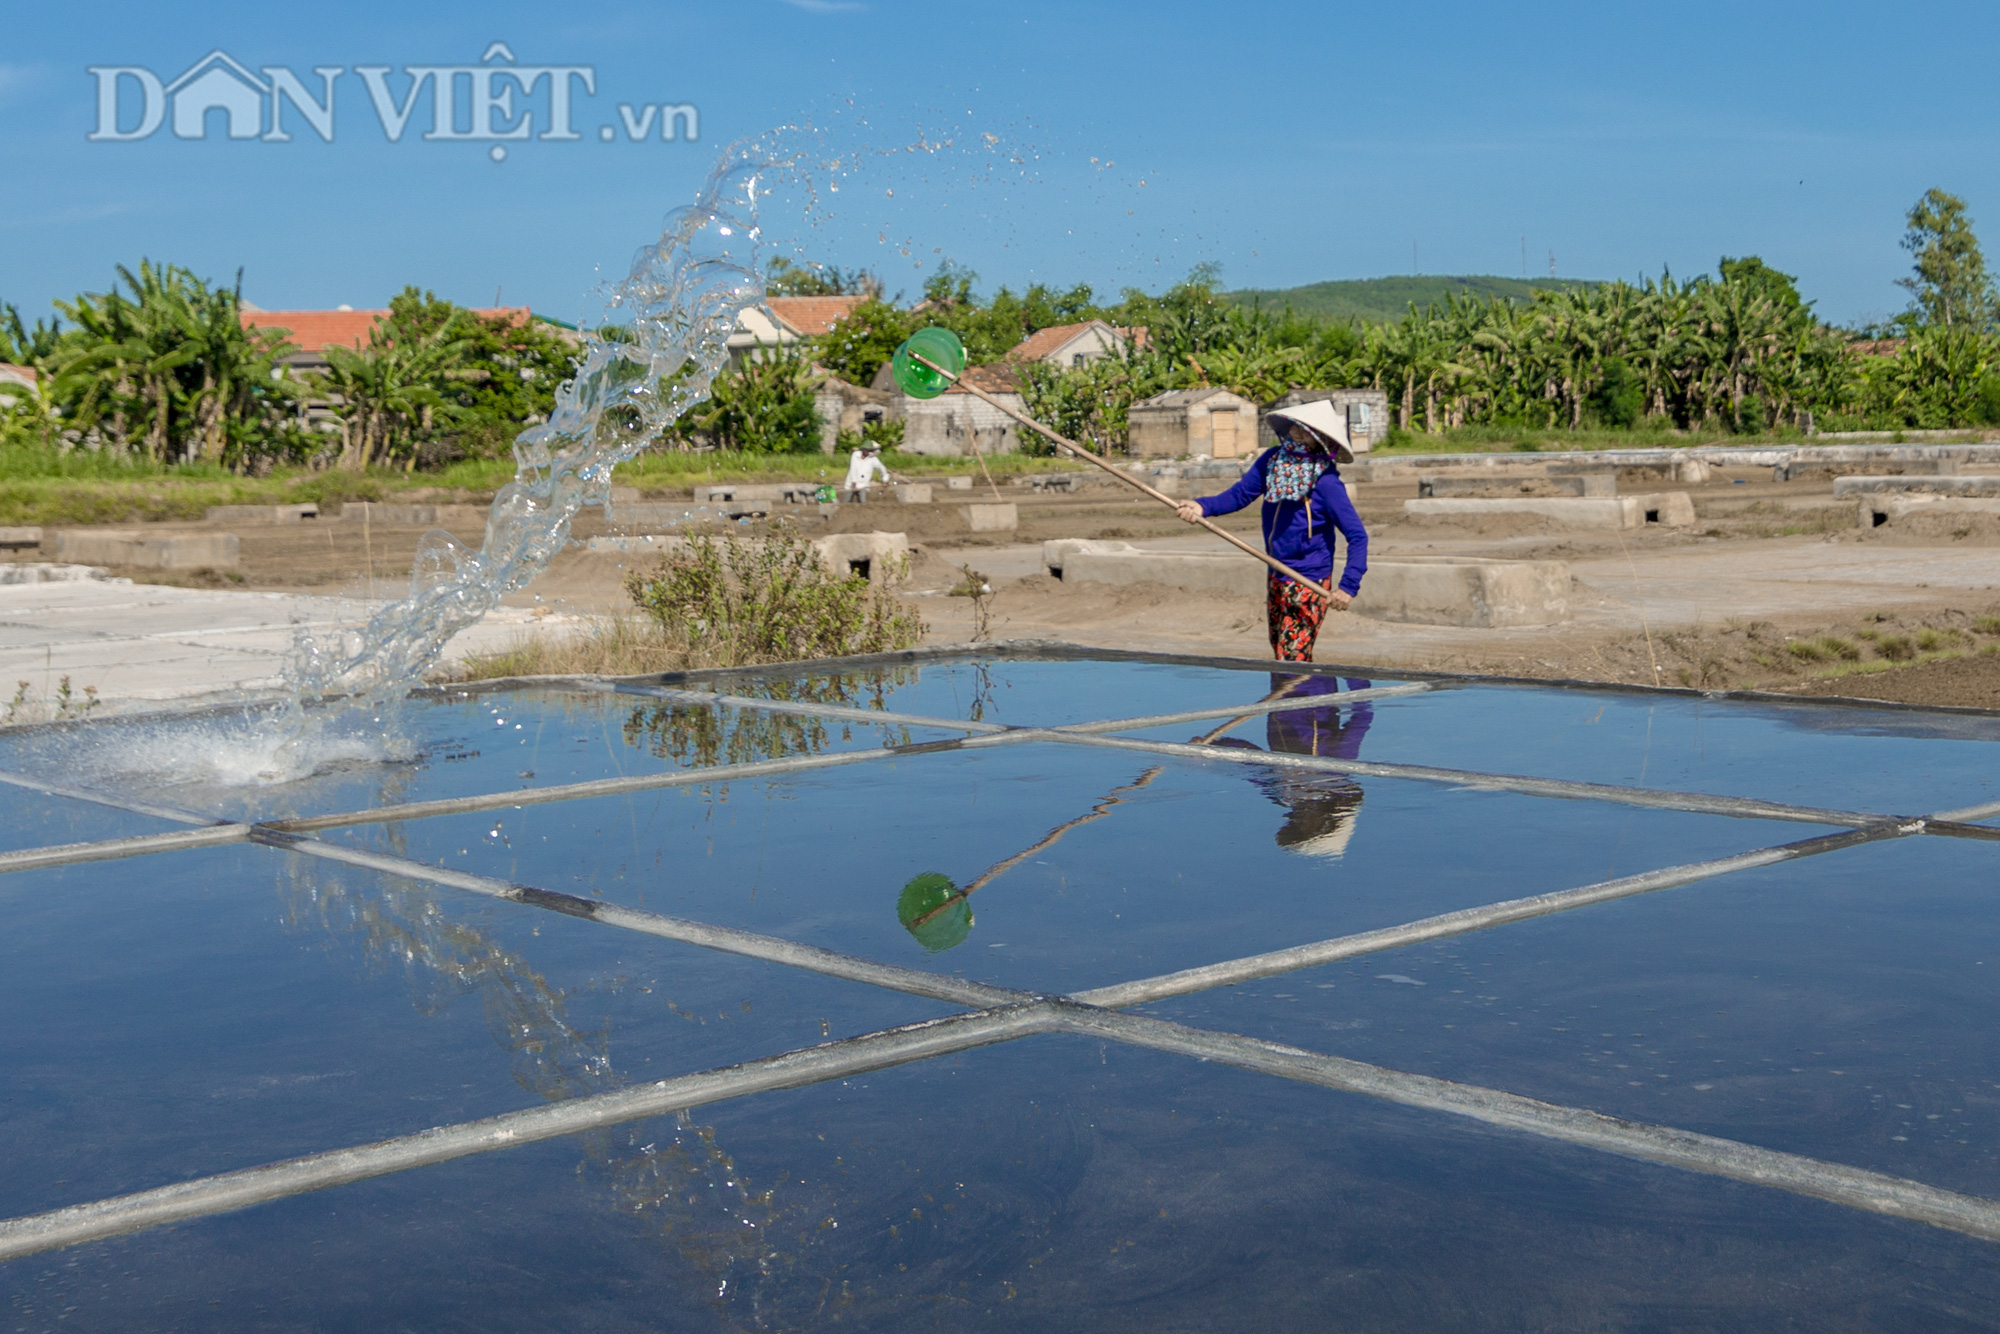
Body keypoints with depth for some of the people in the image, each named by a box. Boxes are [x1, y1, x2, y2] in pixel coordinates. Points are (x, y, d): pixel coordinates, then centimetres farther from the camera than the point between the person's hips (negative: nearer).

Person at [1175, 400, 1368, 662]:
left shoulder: (1325, 483, -20)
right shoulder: (1273, 460, -1)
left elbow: (1358, 536, -18)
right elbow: (1240, 494, 2)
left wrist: (1348, 587, -25)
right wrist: (1203, 507, -17)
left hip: (1308, 585, -8)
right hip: (1276, 580, 8)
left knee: (1291, 662, -12)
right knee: (1279, 655, 19)